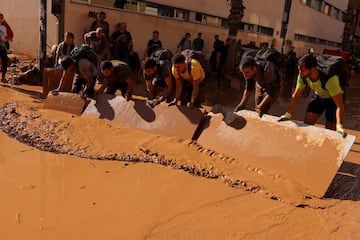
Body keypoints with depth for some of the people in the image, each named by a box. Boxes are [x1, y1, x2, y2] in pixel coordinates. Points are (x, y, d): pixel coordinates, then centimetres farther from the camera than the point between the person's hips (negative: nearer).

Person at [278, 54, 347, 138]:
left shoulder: (330, 79, -40)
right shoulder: (303, 76, -24)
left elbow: (339, 105, -38)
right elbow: (295, 96, -11)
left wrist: (339, 127, -46)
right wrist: (288, 115, -19)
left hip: (333, 98, -5)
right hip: (318, 95, 5)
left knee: (329, 130, -7)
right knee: (307, 124, -2)